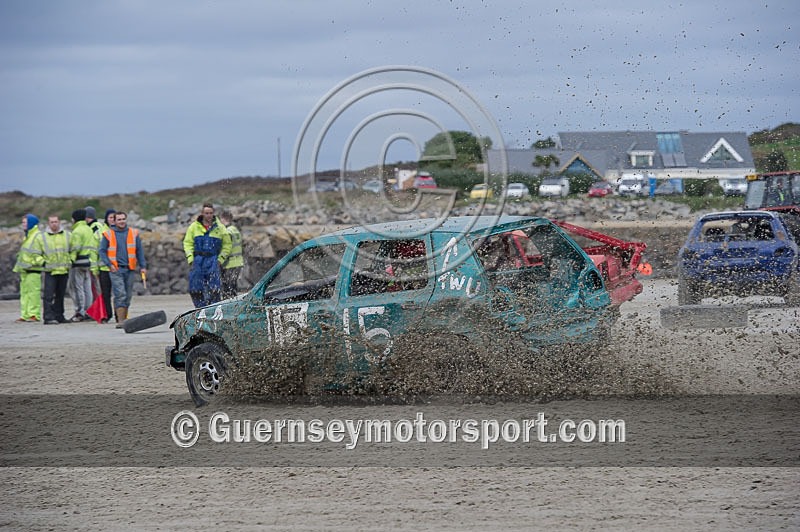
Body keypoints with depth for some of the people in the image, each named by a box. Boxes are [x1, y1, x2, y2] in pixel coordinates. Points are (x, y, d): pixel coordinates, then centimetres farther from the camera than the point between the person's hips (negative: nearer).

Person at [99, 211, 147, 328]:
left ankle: (124, 319, 17)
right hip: (116, 270, -3)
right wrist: (109, 264, -9)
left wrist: (142, 266, 5)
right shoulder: (108, 234, 3)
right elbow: (102, 251, 4)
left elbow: (139, 251, 13)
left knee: (128, 296, 7)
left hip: (130, 270, 3)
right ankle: (120, 321, -16)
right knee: (120, 295, -13)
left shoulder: (133, 233, 10)